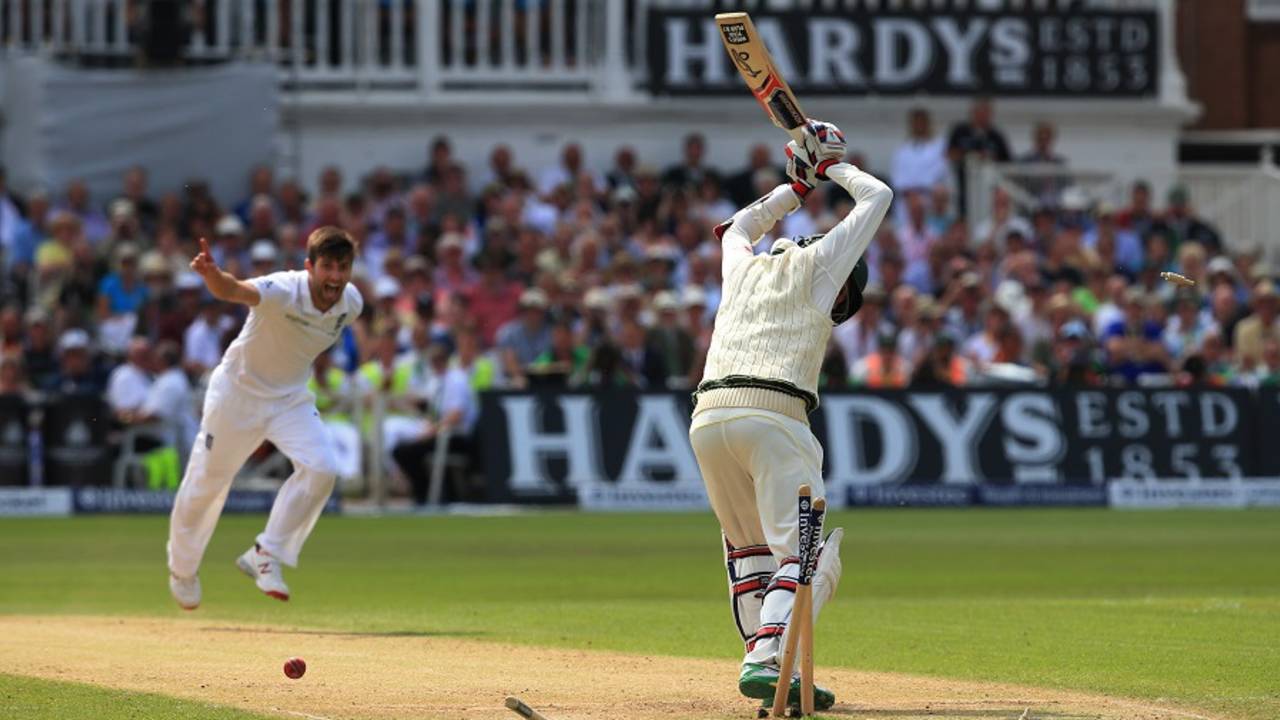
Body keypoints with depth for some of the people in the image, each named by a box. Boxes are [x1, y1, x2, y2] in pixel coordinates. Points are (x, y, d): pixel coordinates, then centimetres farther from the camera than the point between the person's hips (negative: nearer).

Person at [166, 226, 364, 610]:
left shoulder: (351, 303, -11)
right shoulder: (284, 292, -31)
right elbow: (233, 291, -52)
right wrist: (212, 274, -73)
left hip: (292, 398, 4)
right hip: (239, 391, -4)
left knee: (321, 467, -19)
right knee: (206, 482, 7)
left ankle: (264, 556, -5)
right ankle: (182, 568, 34)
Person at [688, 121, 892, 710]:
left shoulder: (743, 265, 27)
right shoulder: (817, 264, 14)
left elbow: (739, 227, 53)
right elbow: (878, 196, 25)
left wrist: (798, 184, 55)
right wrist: (834, 169, 40)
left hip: (707, 416, 6)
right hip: (774, 414, -6)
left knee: (747, 546, 21)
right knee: (809, 549, -10)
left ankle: (763, 660, 10)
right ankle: (767, 659, -31)